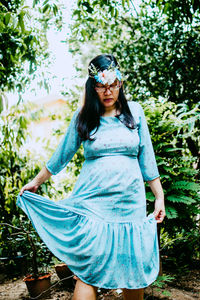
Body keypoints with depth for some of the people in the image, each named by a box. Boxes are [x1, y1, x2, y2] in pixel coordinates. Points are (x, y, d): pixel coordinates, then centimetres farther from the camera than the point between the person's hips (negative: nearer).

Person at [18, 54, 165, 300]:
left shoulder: (134, 111, 6)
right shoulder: (83, 116, 4)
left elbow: (146, 157, 10)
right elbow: (62, 155, 14)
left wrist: (159, 196, 9)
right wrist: (35, 182, 22)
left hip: (130, 203, 1)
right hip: (92, 204, -1)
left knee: (134, 272, 7)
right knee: (87, 273, -4)